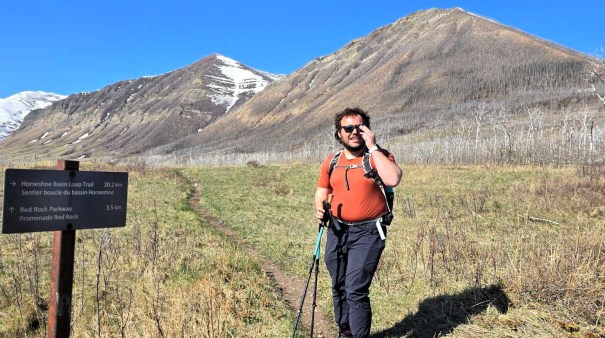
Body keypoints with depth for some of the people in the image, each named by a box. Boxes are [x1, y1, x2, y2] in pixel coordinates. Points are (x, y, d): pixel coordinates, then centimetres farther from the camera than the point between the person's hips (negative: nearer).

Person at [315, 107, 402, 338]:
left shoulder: (378, 156, -7)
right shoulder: (331, 162, 7)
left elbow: (393, 180, -27)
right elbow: (322, 192, 16)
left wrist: (372, 147, -21)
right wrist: (320, 207, -6)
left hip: (367, 232, -5)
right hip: (337, 231, 6)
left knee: (356, 291, -11)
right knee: (339, 288, 17)